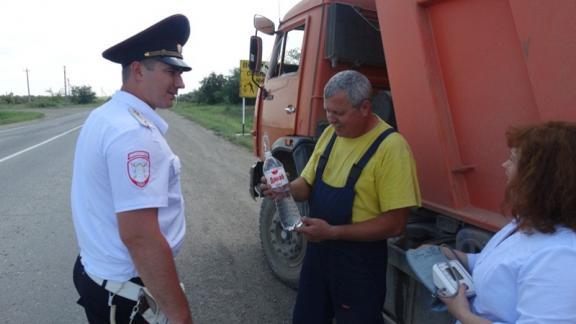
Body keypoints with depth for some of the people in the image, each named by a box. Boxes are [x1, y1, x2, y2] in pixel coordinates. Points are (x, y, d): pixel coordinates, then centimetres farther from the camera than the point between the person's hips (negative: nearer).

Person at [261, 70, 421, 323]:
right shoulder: (330, 134, 2)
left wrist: (332, 232, -25)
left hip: (359, 262, -6)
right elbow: (307, 184, 9)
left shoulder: (391, 146, -21)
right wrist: (285, 189, -13)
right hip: (317, 250, 7)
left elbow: (394, 224, -22)